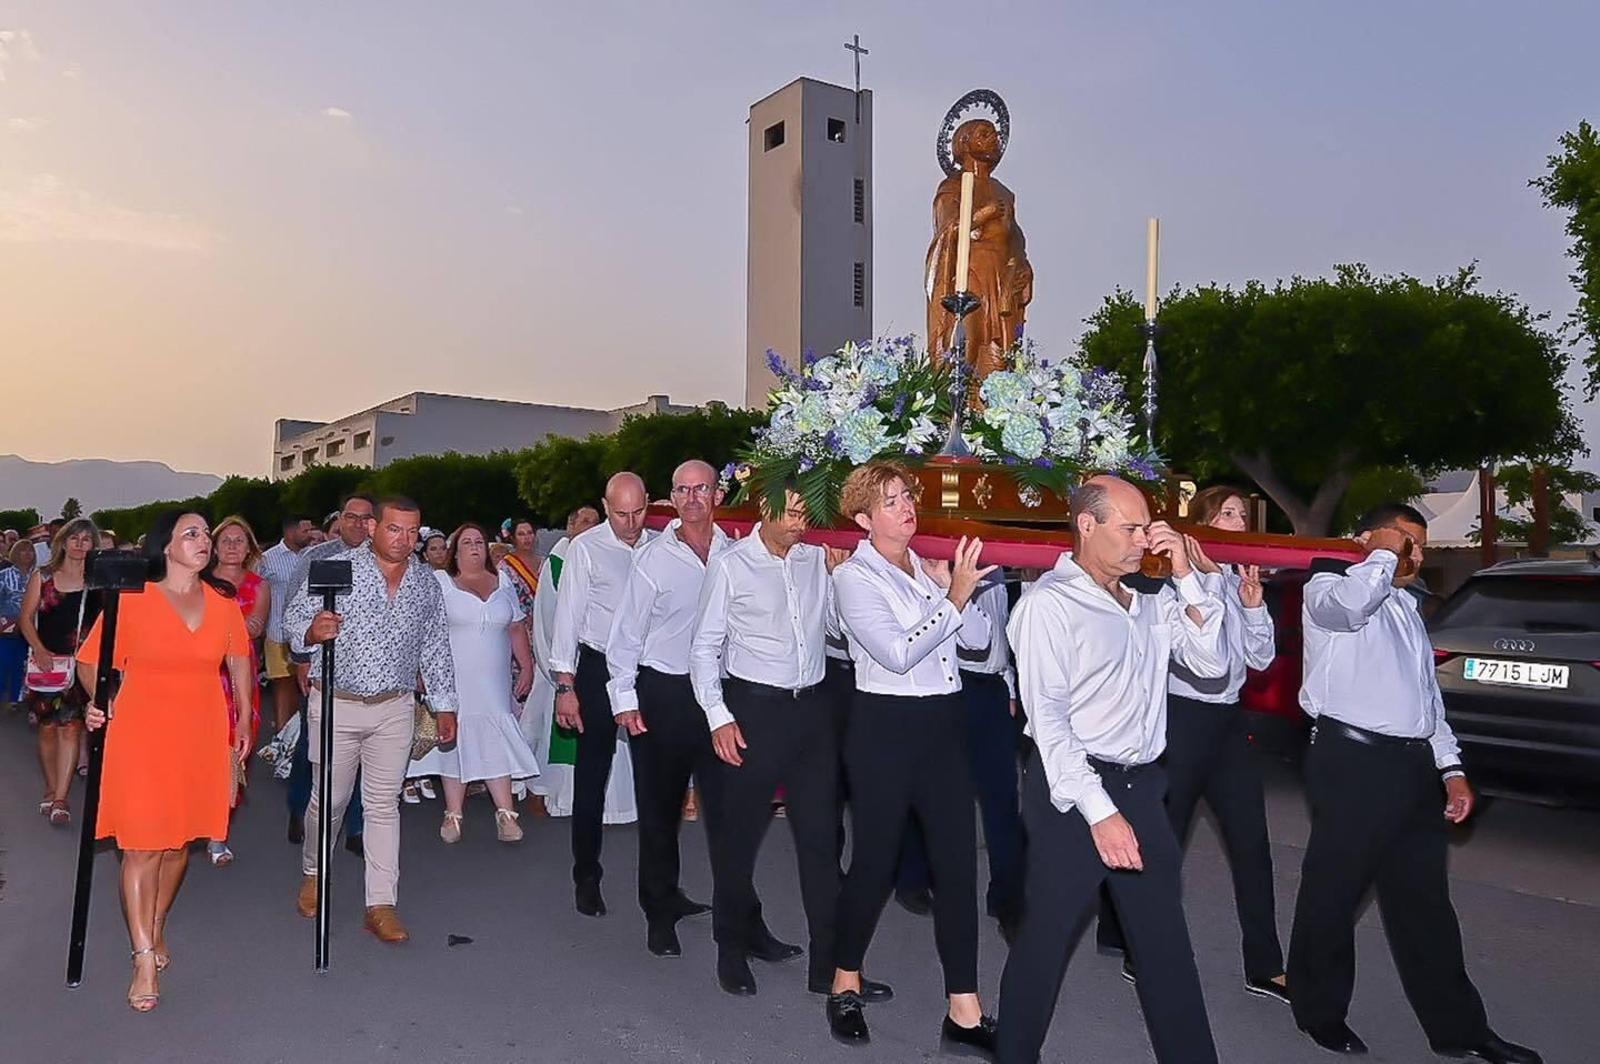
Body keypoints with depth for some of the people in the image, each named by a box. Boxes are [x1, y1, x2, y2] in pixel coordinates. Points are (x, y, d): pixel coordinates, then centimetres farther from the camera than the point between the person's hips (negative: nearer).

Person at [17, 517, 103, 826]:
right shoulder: (42, 576, 6)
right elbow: (26, 618, 5)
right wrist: (40, 652, -8)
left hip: (81, 664, -1)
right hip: (46, 661, 2)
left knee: (70, 728, -7)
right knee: (48, 727, 8)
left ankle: (60, 799, -6)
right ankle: (51, 790, 24)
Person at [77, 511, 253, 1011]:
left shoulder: (223, 601, 5)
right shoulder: (132, 599, -6)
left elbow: (239, 660, 16)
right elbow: (91, 659, 1)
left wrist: (243, 719, 13)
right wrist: (99, 702, -16)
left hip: (202, 735, 4)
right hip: (141, 733, -3)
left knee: (180, 840, 13)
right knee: (142, 845, -3)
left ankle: (156, 928, 36)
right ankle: (144, 960, 6)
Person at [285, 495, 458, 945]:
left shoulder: (427, 582, 5)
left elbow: (436, 647, 12)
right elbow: (294, 615, -5)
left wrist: (444, 705, 10)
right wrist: (311, 631, -28)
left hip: (394, 709, 2)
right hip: (336, 704, -2)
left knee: (384, 805, 4)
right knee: (329, 799, 10)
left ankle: (381, 904, 10)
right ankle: (313, 874, 37)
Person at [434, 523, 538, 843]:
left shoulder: (501, 585, 12)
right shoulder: (439, 582, 1)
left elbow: (517, 629, 13)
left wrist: (526, 666, 7)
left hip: (494, 683, 3)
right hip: (454, 681, -2)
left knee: (496, 742, -1)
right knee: (455, 741, 2)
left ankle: (506, 813, 1)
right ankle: (453, 815, 11)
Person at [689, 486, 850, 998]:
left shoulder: (817, 560, 7)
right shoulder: (730, 565, -5)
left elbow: (839, 626, 12)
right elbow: (704, 646, -2)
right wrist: (718, 717, -9)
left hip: (812, 706, 4)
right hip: (755, 706, -4)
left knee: (821, 833, 6)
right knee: (739, 833, 8)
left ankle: (830, 964, 16)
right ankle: (733, 947, 31)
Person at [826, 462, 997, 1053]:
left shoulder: (929, 567, 10)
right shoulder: (854, 577, -8)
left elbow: (978, 638, 5)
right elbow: (898, 654, -19)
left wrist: (951, 587, -9)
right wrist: (954, 597, -18)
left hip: (944, 722, 6)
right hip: (886, 726, -6)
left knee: (958, 861, 5)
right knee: (875, 861, 6)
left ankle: (964, 1013, 14)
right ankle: (845, 984, 30)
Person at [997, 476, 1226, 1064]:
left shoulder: (1151, 601, 8)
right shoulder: (1049, 602, -11)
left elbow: (1210, 663, 5)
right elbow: (1048, 718, -16)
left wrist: (1185, 576, -3)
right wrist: (1099, 811, -20)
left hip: (1142, 787, 6)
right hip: (1072, 790, -6)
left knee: (1167, 942, 15)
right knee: (1045, 938, 5)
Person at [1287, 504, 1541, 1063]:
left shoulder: (1406, 609, 23)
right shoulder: (1327, 587, -2)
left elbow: (1427, 695, 24)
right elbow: (1351, 602, -28)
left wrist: (1451, 768, 16)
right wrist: (1385, 555, -10)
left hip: (1413, 764, 8)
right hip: (1353, 761, -8)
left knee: (1423, 900, 14)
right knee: (1333, 891, 2)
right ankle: (1320, 1012, 16)